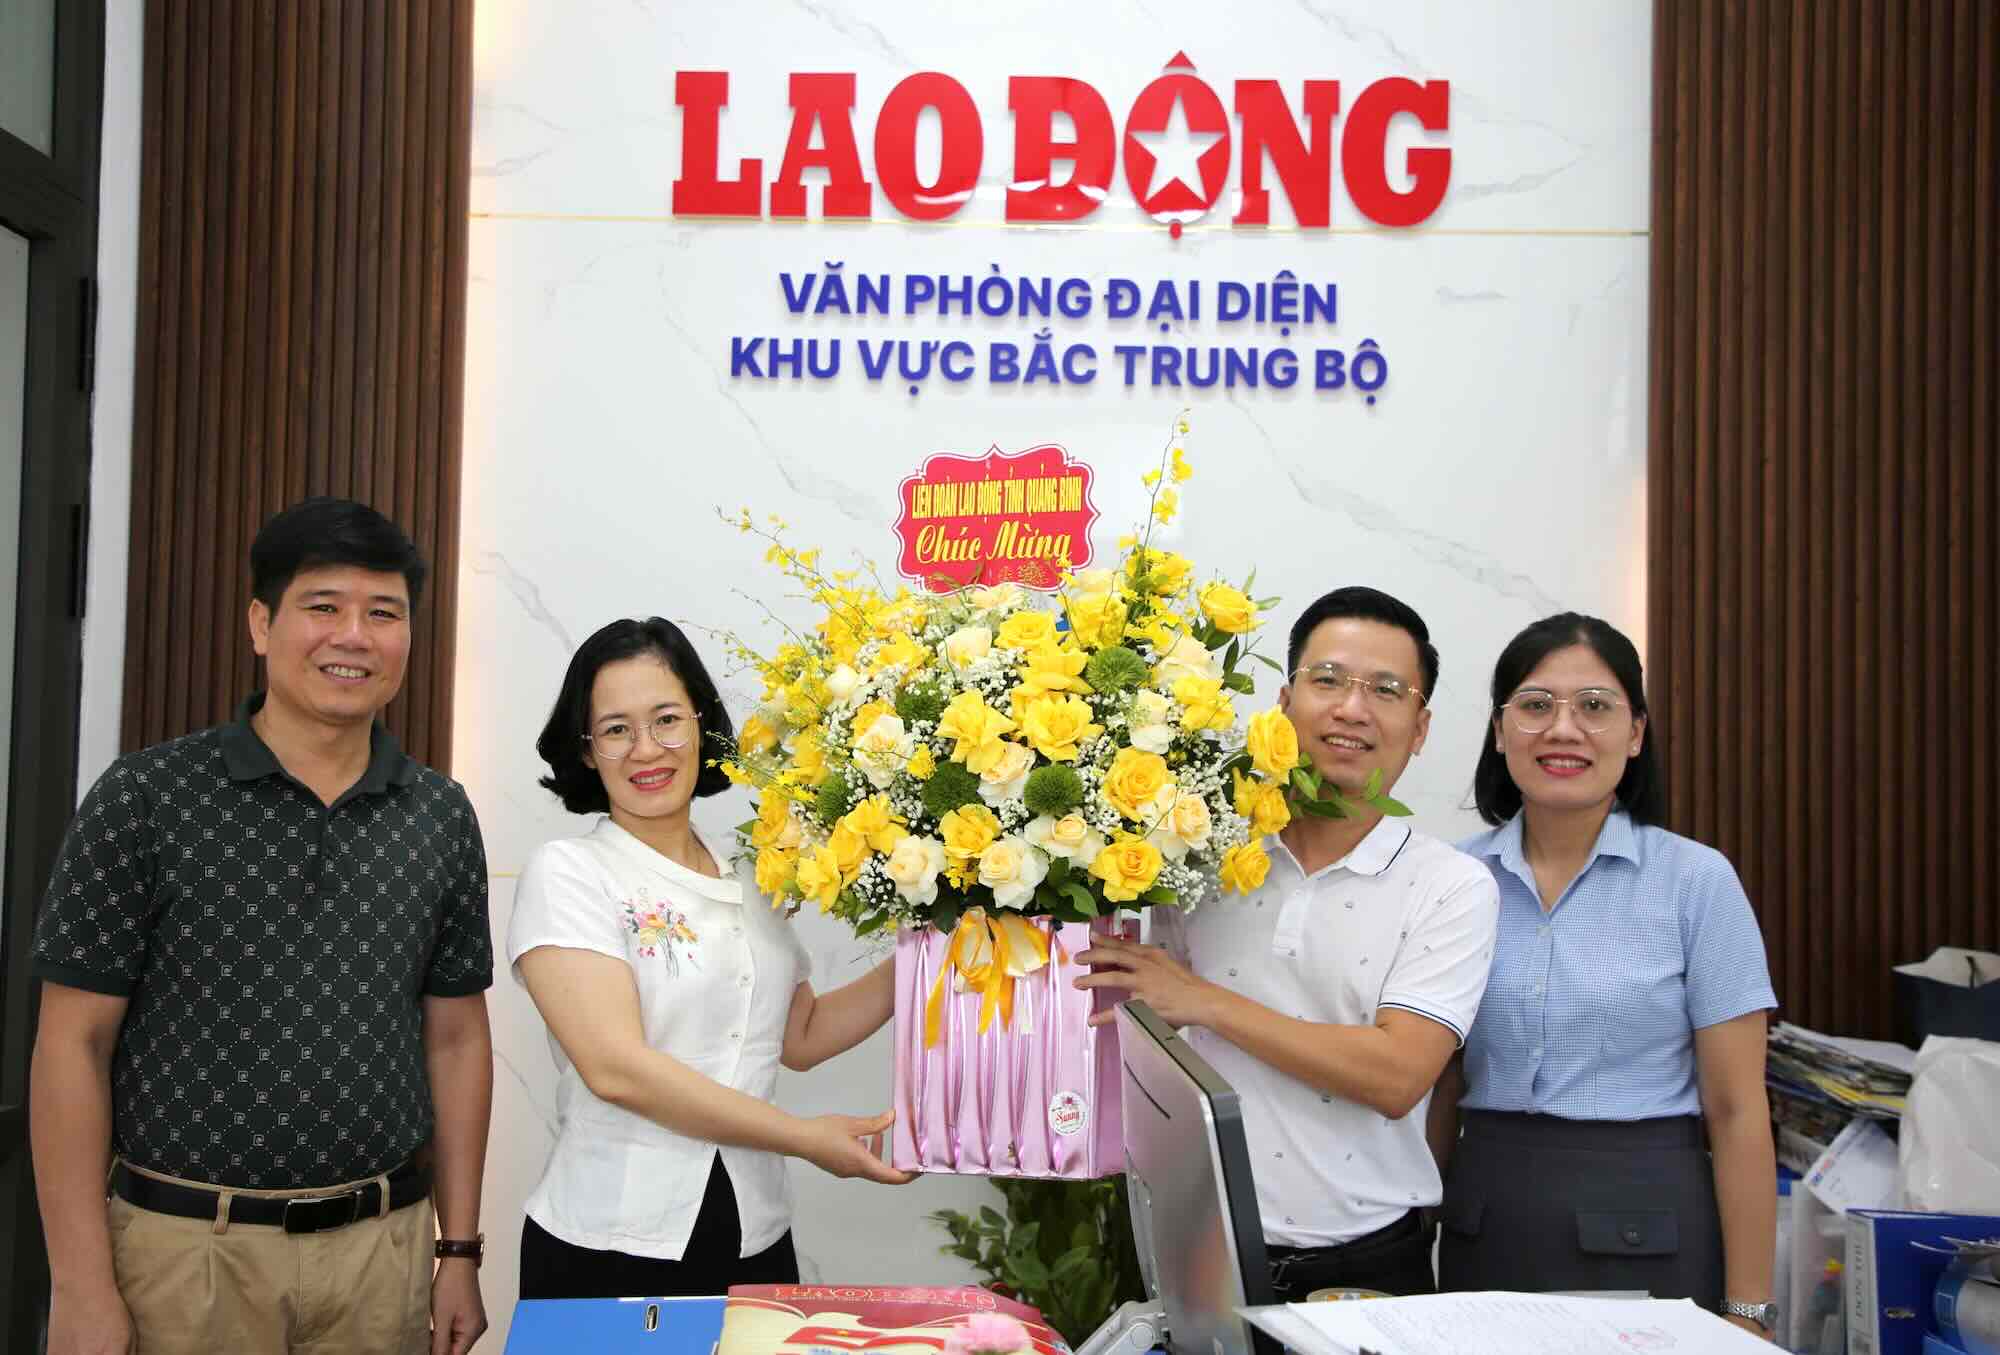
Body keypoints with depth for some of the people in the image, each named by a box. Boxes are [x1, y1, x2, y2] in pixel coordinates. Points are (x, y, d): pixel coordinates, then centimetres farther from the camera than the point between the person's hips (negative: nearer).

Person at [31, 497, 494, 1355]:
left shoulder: (441, 818, 3)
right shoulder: (146, 800, -6)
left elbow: (456, 1038, 8)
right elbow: (74, 1042, -6)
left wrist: (459, 1250, 6)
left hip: (382, 1251, 3)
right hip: (186, 1247, -3)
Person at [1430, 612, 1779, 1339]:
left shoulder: (1697, 881, -7)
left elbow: (1736, 1112, -6)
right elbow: (1438, 1089, 9)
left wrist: (1746, 1308, -7)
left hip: (1643, 1228, -2)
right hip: (1484, 1225, 3)